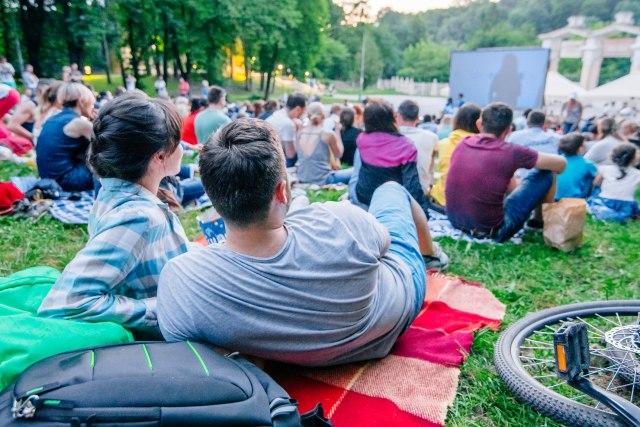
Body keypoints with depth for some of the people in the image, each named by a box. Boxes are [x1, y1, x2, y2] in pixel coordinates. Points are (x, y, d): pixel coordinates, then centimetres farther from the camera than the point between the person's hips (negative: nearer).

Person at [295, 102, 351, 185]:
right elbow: (338, 154, 3)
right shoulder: (328, 134, -13)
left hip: (302, 179, 7)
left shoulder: (300, 133, 0)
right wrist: (338, 131, 10)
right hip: (322, 180, -7)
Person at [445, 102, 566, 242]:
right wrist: (551, 173, 21)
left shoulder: (463, 144, 0)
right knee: (545, 174, 6)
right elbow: (561, 163, -1)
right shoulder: (510, 152, -15)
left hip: (455, 220, 6)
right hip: (490, 231, -5)